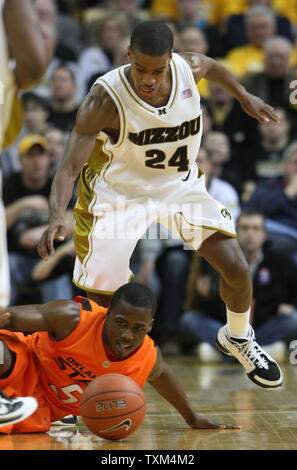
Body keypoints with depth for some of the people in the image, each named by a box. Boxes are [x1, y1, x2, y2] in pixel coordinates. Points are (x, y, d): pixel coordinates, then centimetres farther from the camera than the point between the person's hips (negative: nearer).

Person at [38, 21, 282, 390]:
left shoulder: (189, 69, -19)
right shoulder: (105, 99, -31)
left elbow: (210, 65, 9)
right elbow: (69, 168, -33)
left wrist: (244, 97, 20)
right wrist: (57, 217, -50)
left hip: (181, 185, 4)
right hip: (120, 193, -4)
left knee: (236, 268, -3)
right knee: (99, 301, -10)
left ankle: (238, 338, 28)